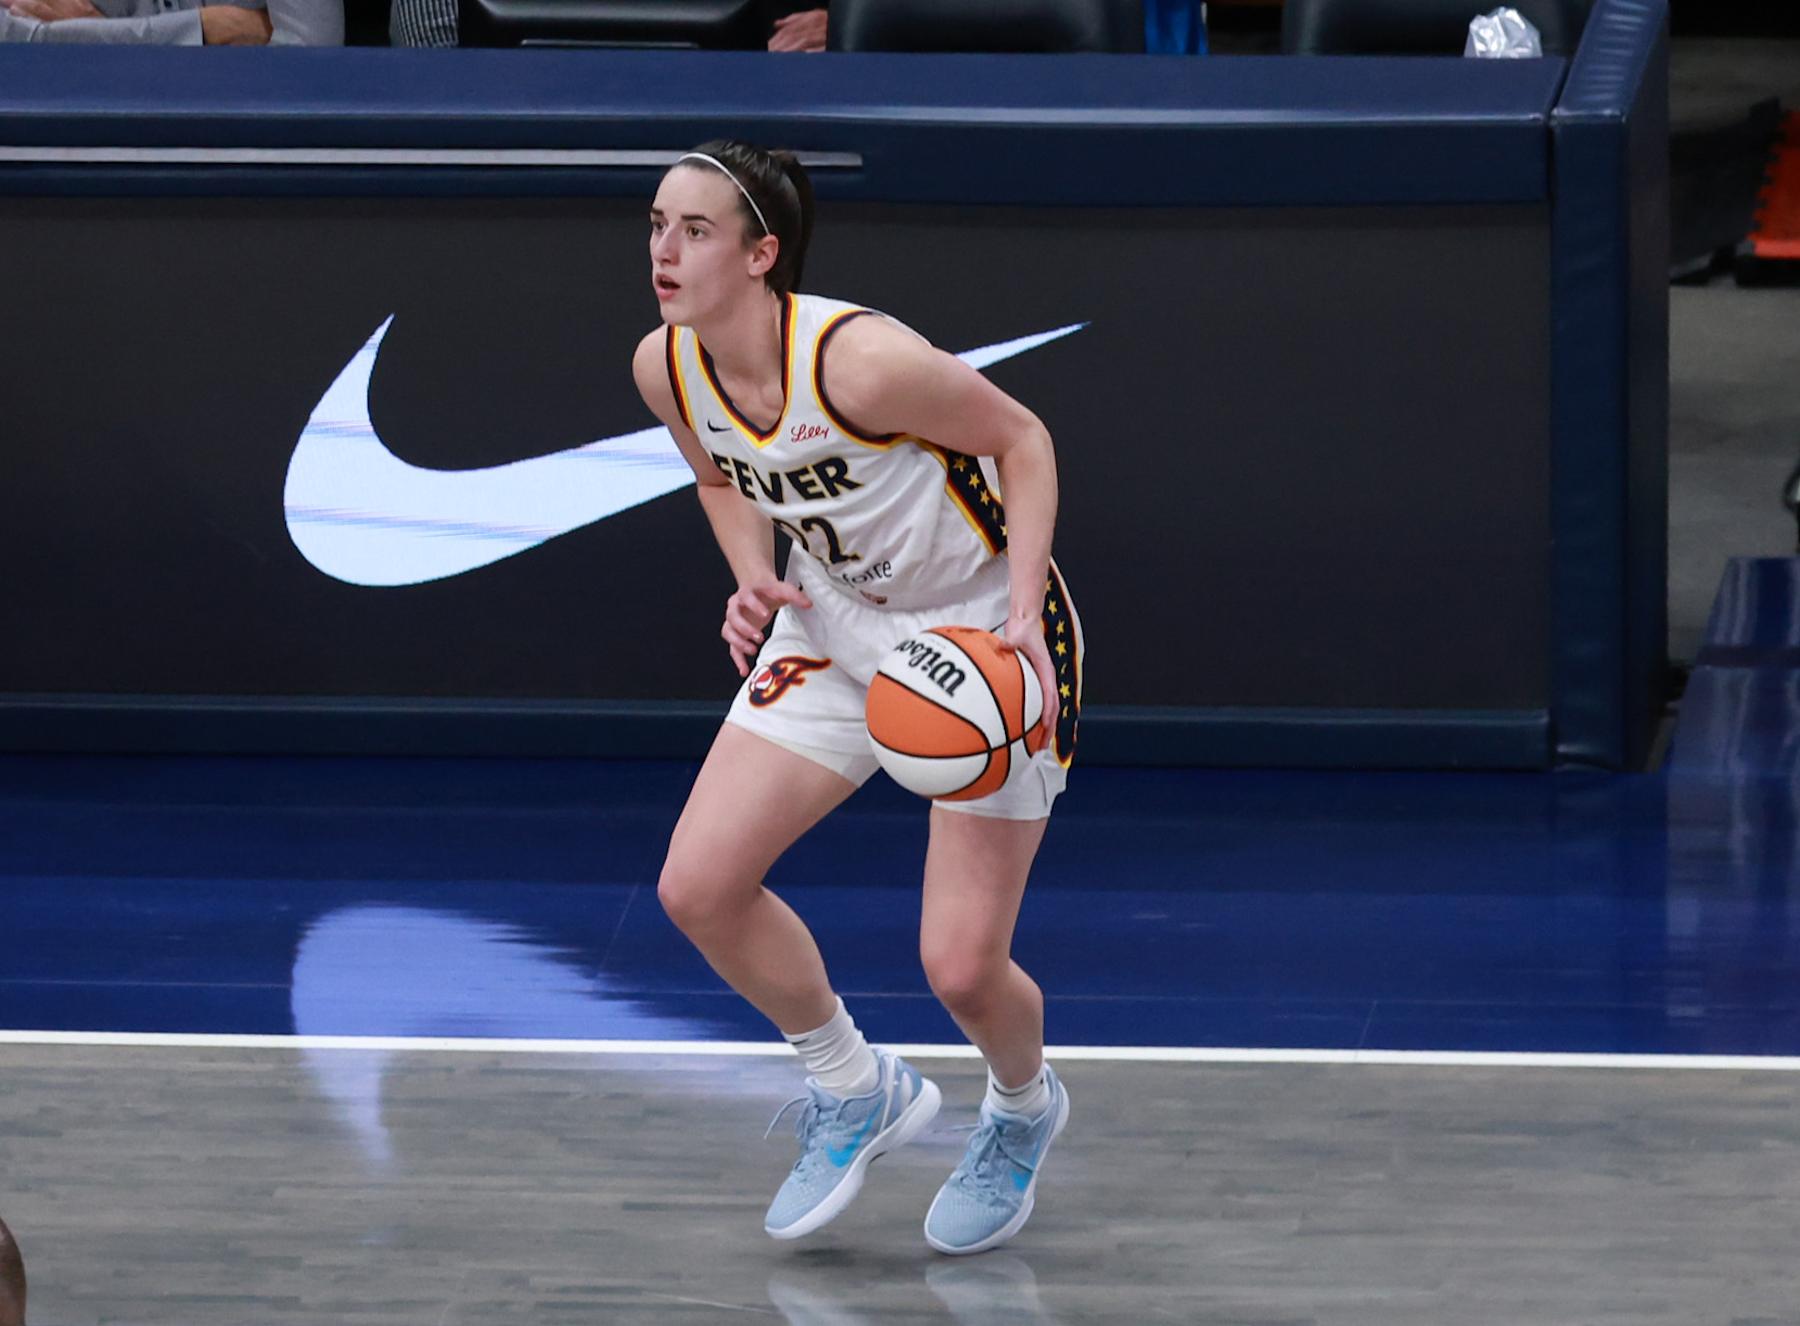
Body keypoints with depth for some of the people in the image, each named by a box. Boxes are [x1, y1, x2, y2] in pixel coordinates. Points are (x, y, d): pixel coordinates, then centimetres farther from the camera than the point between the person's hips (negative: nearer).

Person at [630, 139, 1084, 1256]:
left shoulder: (860, 360, -32)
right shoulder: (667, 367, -12)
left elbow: (1022, 438, -18)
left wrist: (1020, 611, -27)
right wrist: (756, 579, -10)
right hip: (836, 623, 6)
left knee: (962, 966, -7)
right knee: (698, 885, -5)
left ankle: (1023, 1110, 31)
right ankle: (858, 1091, 20)